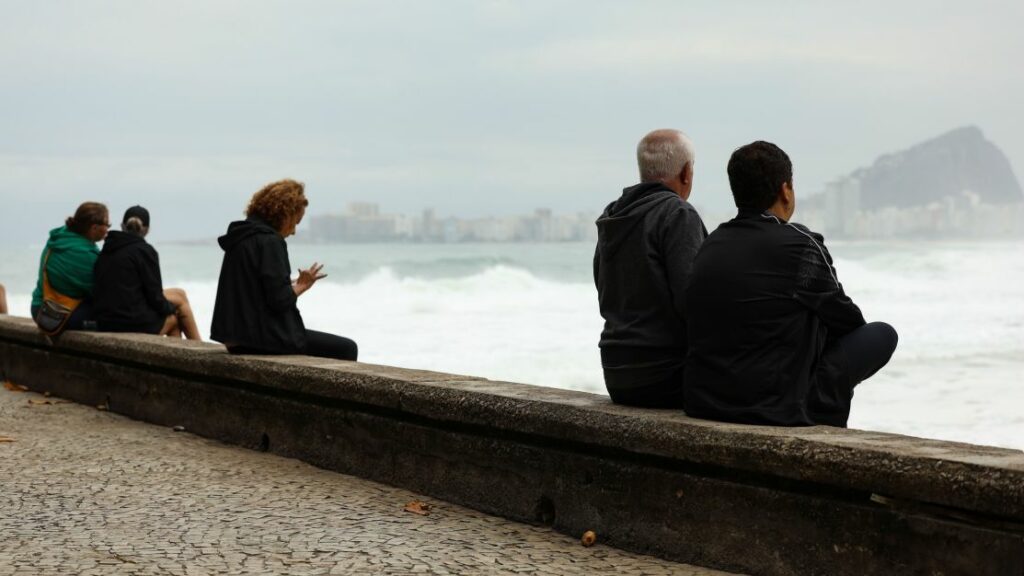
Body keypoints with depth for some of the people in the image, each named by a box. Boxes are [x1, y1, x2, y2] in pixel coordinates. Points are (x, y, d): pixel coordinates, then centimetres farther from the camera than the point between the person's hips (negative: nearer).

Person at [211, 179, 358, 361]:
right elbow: (279, 300, -20)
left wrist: (292, 285, 16)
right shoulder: (270, 241, -15)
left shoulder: (240, 238, 14)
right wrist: (301, 286, -2)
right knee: (346, 349, -2)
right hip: (266, 337, -10)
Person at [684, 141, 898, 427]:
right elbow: (847, 320, 3)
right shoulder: (800, 245, -12)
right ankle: (825, 421, 21)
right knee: (883, 334, 8)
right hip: (773, 410, -7)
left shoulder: (711, 245, 7)